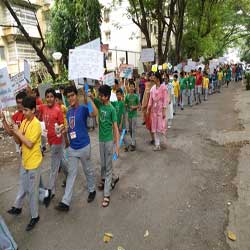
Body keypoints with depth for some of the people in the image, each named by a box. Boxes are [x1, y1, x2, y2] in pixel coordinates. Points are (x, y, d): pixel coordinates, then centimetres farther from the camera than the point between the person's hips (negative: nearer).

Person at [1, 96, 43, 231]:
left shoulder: (36, 124, -21)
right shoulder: (24, 122, 5)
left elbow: (29, 144, -24)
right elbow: (18, 141, 7)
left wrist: (18, 132, -17)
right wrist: (13, 132, -9)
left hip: (33, 162, -7)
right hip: (25, 160, 8)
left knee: (32, 190, 6)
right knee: (23, 187, 26)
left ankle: (34, 216, 23)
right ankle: (17, 207, 47)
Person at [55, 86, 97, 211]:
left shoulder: (83, 108, -12)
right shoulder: (68, 112, 8)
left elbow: (95, 113, -35)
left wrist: (89, 98, -35)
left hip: (84, 146, -5)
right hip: (72, 147, 6)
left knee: (88, 170, 14)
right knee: (71, 173, 8)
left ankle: (92, 190, 38)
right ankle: (65, 202, 13)